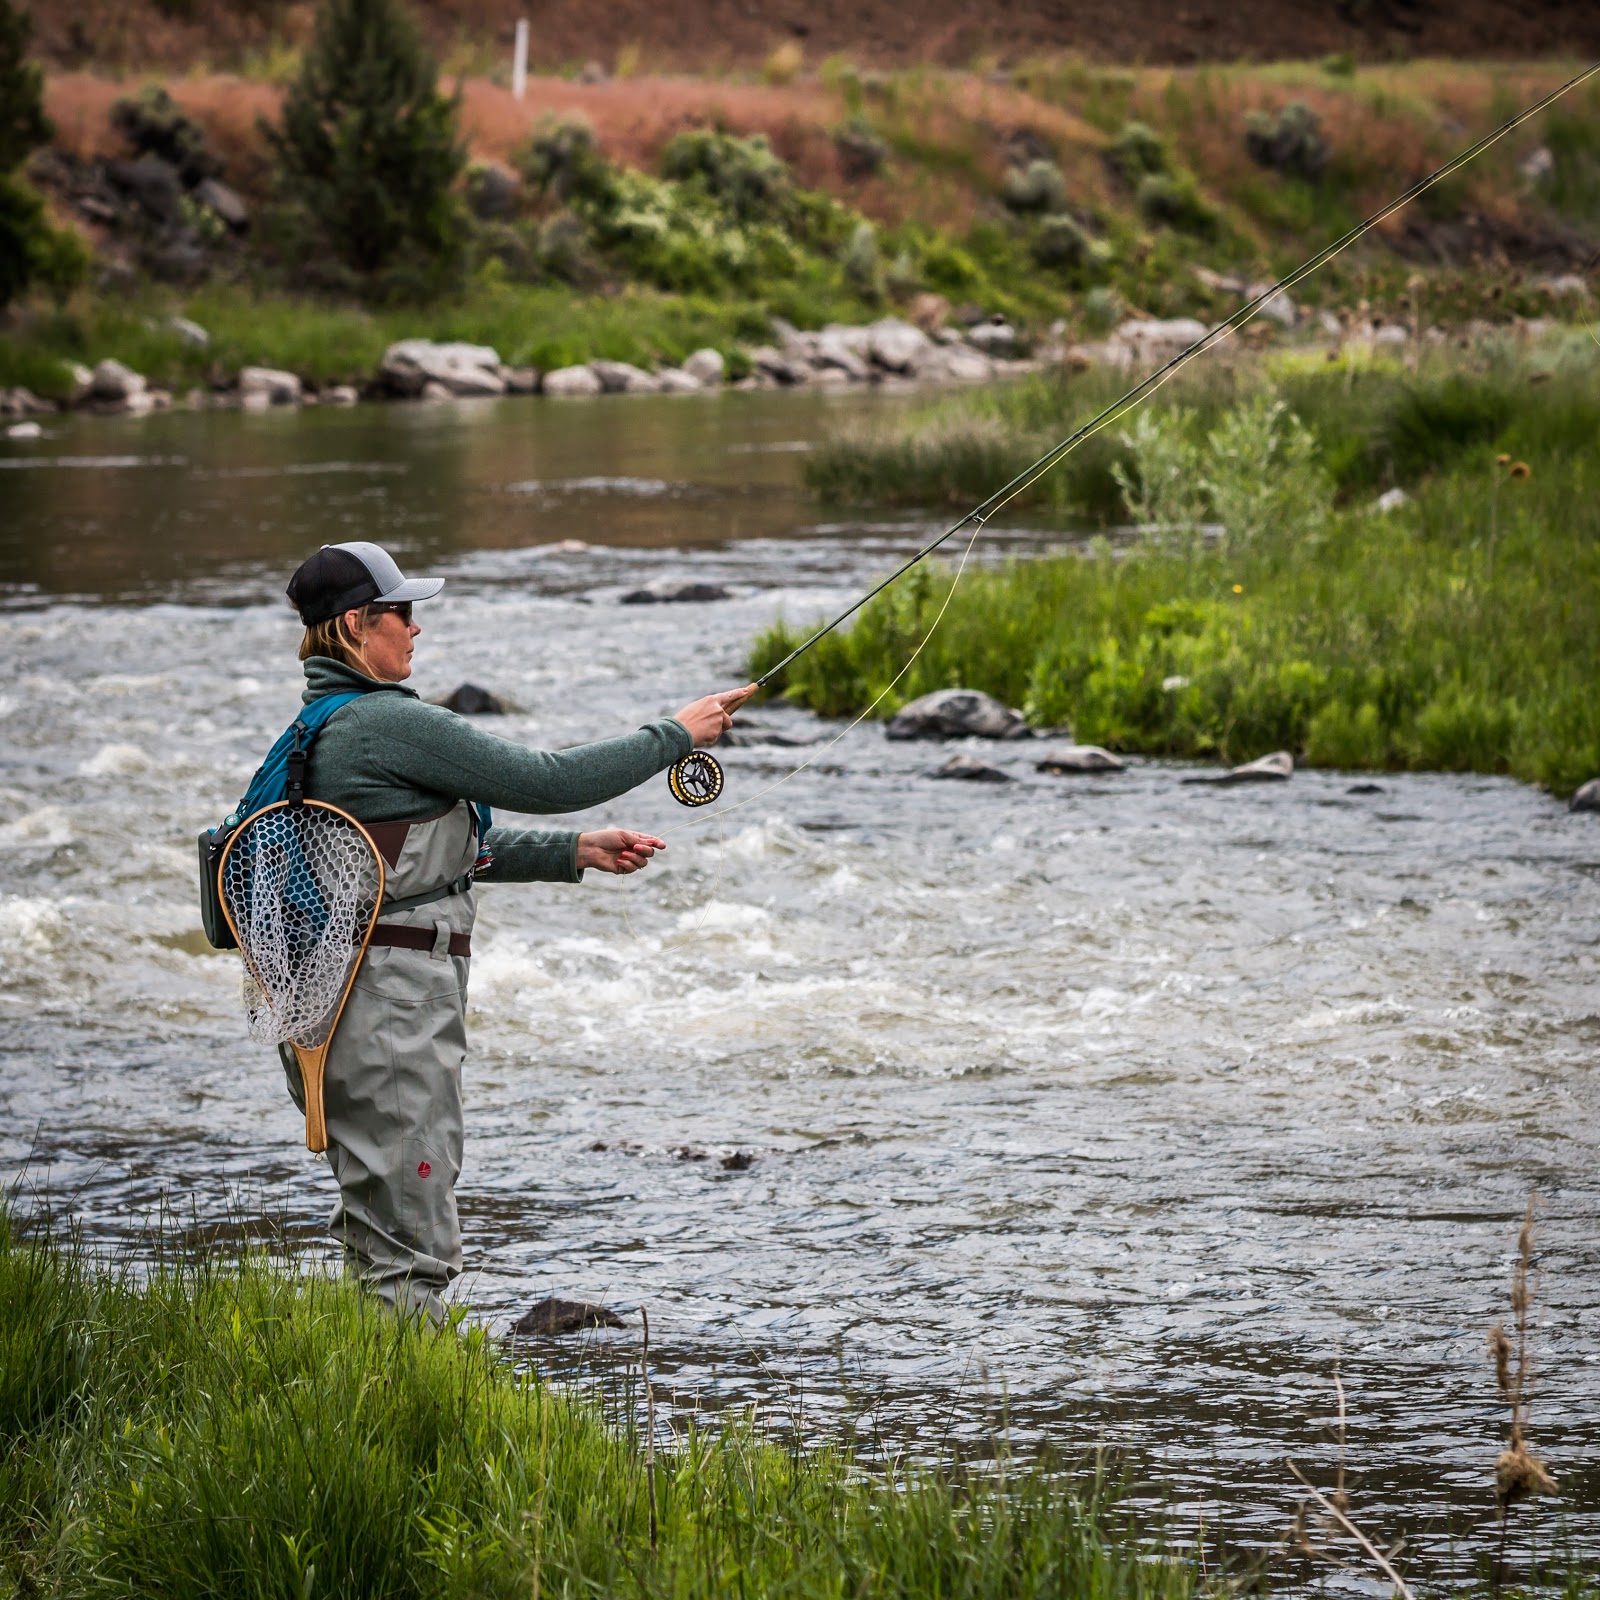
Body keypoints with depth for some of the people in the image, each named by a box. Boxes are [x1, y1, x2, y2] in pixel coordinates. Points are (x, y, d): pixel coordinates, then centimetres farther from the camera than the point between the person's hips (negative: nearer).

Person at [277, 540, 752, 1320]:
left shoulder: (321, 727, 15)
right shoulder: (392, 723, -16)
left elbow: (449, 847, 22)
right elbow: (542, 781, -13)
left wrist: (578, 852, 19)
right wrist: (675, 735, -2)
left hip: (332, 1001, 10)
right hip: (392, 1010, -10)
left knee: (376, 1230, 16)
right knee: (412, 1249, -6)